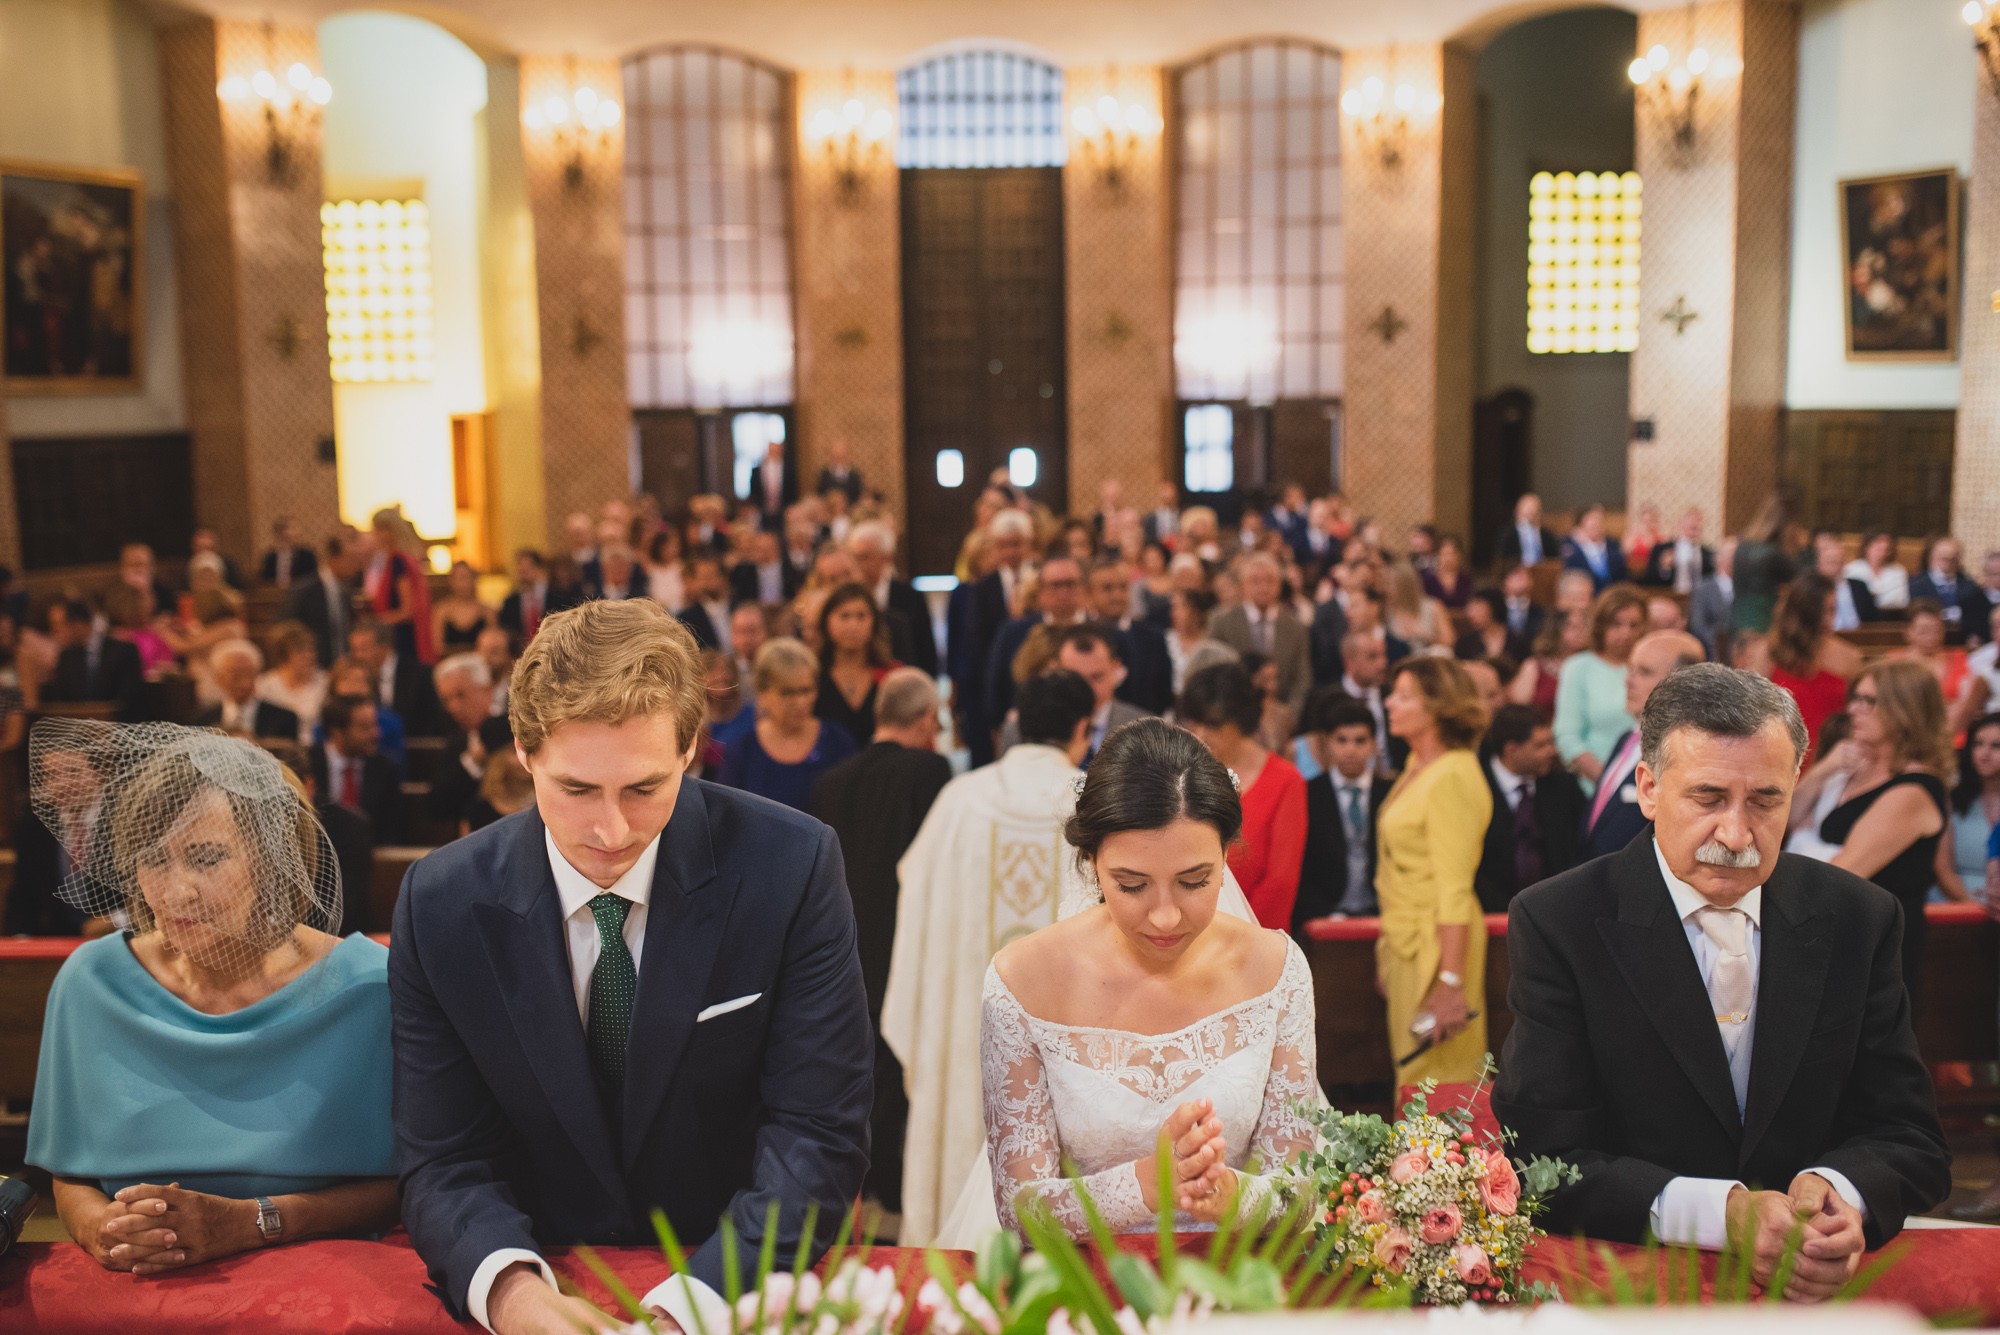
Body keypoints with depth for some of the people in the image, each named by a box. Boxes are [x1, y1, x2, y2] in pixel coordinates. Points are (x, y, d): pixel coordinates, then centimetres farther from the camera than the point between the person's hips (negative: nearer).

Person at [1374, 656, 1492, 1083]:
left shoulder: (1452, 776, -18)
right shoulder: (1417, 766, 9)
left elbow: (1455, 889, -22)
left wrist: (1450, 981, -24)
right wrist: (1388, 941, 15)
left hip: (1436, 944, -9)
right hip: (1406, 938, 9)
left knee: (1436, 1089, 1)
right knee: (1414, 1075, 17)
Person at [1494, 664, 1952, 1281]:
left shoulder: (1860, 918, 4)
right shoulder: (1555, 923, -7)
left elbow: (1911, 1139, 4)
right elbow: (1544, 1156, -12)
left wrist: (1838, 1193, -18)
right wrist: (1720, 1213, -26)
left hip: (1819, 1294, 4)